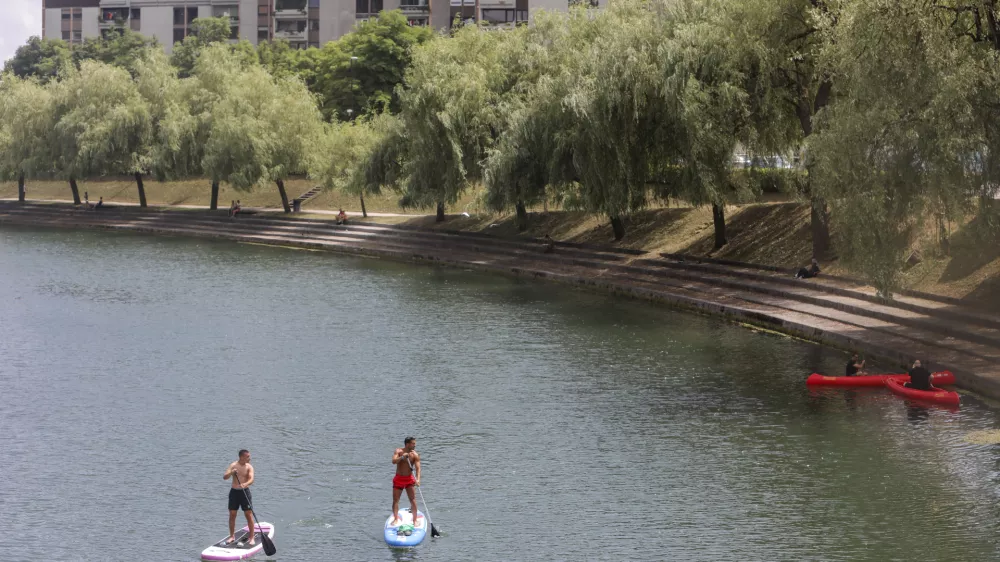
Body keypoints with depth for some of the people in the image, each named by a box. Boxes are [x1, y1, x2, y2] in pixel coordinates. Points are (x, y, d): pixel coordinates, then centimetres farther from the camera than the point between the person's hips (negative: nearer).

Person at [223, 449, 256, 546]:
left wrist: (245, 484, -39)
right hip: (234, 491, 1)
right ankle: (232, 536, 19)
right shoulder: (233, 465, -1)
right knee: (232, 515, 6)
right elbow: (224, 477, -10)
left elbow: (251, 479, -18)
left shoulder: (249, 467, -4)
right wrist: (231, 473, -30)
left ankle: (252, 537, 4)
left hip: (245, 491, -1)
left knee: (249, 515, -3)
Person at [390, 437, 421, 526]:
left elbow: (418, 468, -16)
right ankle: (395, 519, 13)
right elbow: (394, 461, -23)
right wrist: (402, 457, -39)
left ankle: (415, 520, -2)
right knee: (395, 500, 3)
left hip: (409, 479, 0)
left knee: (413, 500, -6)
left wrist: (418, 479, -32)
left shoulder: (415, 455, -9)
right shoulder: (399, 451, -8)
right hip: (398, 479, 0)